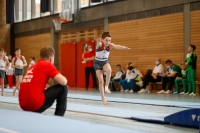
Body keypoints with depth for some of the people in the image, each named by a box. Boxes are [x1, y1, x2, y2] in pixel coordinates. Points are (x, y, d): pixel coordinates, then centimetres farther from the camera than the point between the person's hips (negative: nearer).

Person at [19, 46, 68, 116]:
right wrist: (59, 77, 15)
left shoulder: (33, 67, 23)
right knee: (63, 88, 4)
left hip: (24, 104, 9)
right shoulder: (48, 65, 0)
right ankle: (58, 116, 4)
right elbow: (63, 82, -7)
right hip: (34, 103, -9)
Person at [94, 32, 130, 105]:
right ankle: (103, 98, 7)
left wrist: (124, 47, -61)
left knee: (109, 69, -33)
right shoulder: (99, 45, -24)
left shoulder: (110, 45, -18)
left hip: (105, 62, 2)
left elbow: (117, 47, -38)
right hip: (97, 63, -2)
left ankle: (106, 87, -18)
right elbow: (99, 44, -49)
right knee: (100, 80, -6)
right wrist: (99, 42, -75)